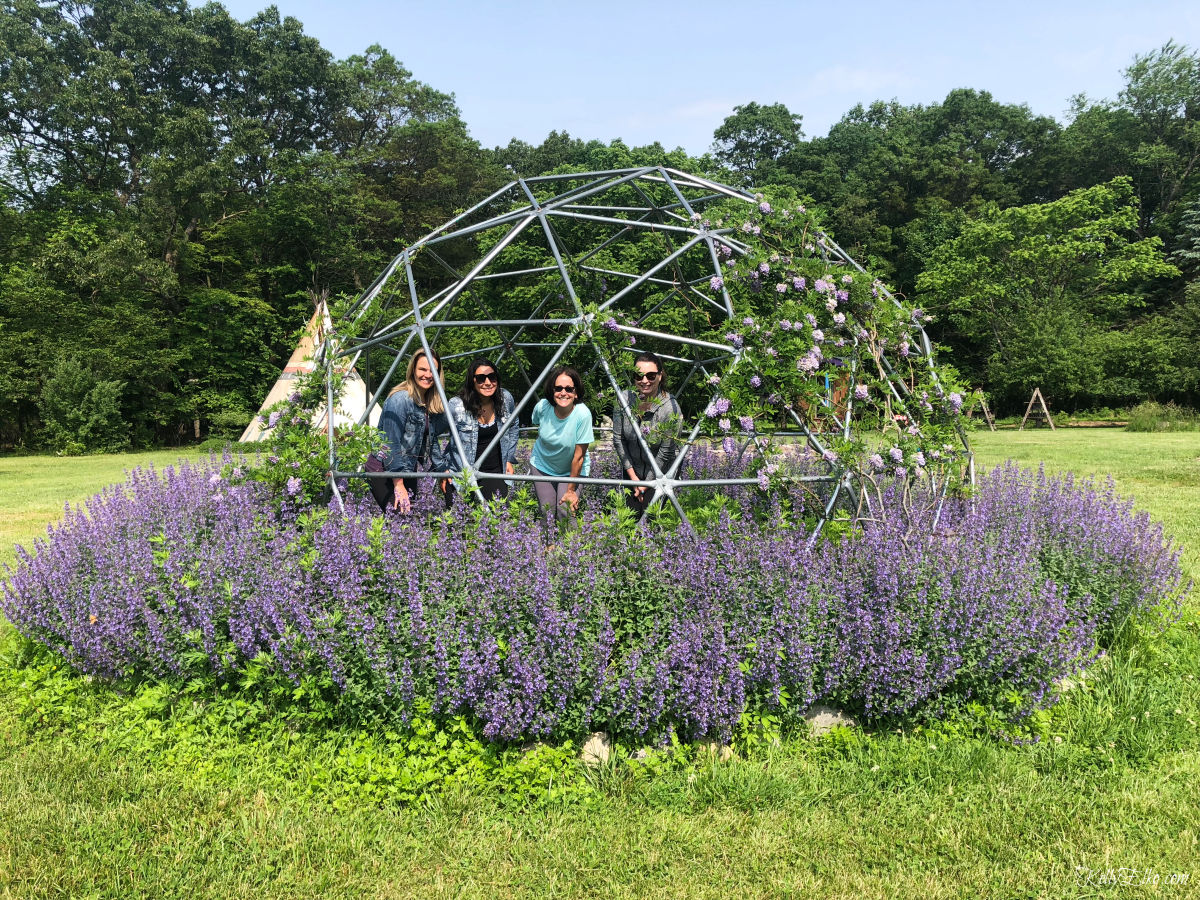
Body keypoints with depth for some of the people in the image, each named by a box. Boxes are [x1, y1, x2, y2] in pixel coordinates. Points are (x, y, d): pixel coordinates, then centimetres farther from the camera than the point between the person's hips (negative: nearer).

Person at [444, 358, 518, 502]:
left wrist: (509, 459, 11)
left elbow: (513, 429, 13)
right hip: (461, 473, -3)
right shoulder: (456, 406, -17)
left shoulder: (505, 399, -4)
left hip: (495, 470, 3)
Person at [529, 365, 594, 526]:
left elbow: (578, 456, -22)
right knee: (547, 511, 2)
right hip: (542, 465, 3)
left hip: (571, 471, -2)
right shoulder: (542, 407, -20)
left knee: (566, 513, -12)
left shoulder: (583, 414, -30)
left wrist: (571, 490, -16)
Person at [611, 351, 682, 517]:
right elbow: (618, 439, -5)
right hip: (632, 471, 3)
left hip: (659, 474, -3)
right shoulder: (624, 399, -14)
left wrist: (646, 484, -10)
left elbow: (665, 454, -17)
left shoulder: (671, 408, -24)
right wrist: (633, 476, -5)